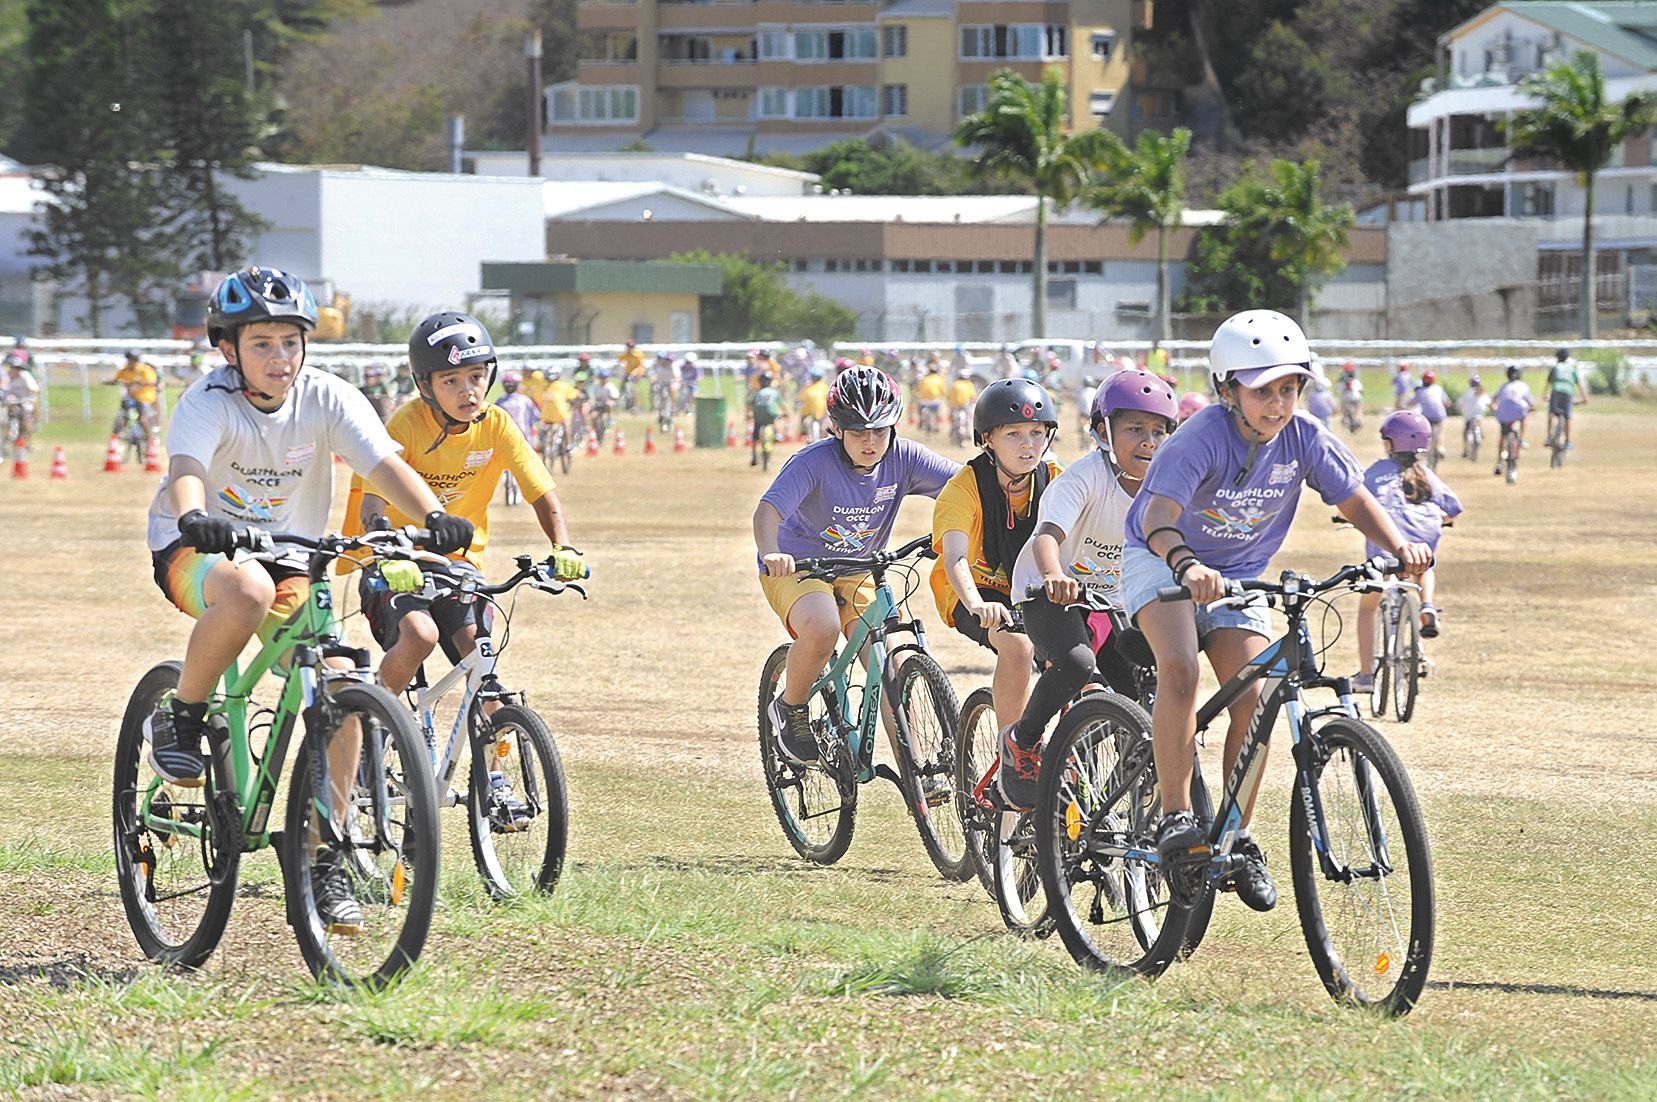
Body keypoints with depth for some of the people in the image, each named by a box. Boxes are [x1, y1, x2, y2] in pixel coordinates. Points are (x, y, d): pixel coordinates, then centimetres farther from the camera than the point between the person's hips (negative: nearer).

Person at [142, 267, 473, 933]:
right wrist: (194, 516, -59)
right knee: (248, 590, -40)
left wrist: (433, 516, -42)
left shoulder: (328, 400, -10)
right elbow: (186, 470, -36)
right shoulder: (209, 403, -18)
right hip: (197, 553, -4)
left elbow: (385, 465, -23)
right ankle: (179, 721, -15)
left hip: (289, 561, 4)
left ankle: (324, 861, -5)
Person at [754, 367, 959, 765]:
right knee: (822, 628, -35)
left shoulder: (903, 458, -14)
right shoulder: (813, 462, -25)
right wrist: (771, 553, -59)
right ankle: (790, 708, -6)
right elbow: (768, 510, -37)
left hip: (858, 573, 4)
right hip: (797, 568, -4)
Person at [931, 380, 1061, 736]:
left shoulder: (1055, 480, -9)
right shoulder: (965, 487, -21)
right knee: (1017, 644, -34)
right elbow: (955, 558, -34)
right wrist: (977, 605, -53)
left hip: (1031, 591, 4)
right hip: (978, 590, -4)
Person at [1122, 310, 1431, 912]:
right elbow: (1159, 519, -40)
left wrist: (1399, 545, -30)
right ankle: (1175, 820, -27)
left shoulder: (1304, 439, -14)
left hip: (1236, 578, 5)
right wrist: (1187, 565, -62)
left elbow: (1355, 500, -9)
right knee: (1180, 667, -30)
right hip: (1162, 563, -4)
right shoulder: (1202, 438, -28)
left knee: (1253, 698, -11)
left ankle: (1236, 840, 3)